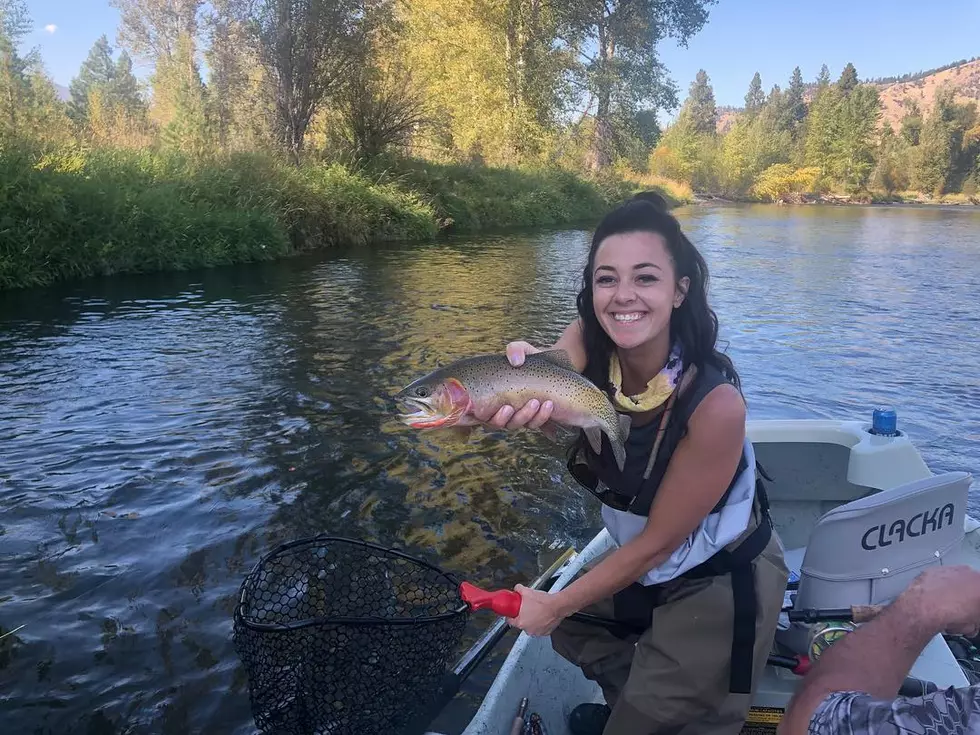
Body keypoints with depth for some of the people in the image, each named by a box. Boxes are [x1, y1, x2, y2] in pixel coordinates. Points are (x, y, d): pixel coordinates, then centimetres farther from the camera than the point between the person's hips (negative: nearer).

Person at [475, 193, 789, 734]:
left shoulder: (715, 404, -34)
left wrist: (557, 606, -14)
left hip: (724, 584, -5)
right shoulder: (589, 343, -18)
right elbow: (547, 406, -40)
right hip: (639, 562, 6)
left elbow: (656, 542, -24)